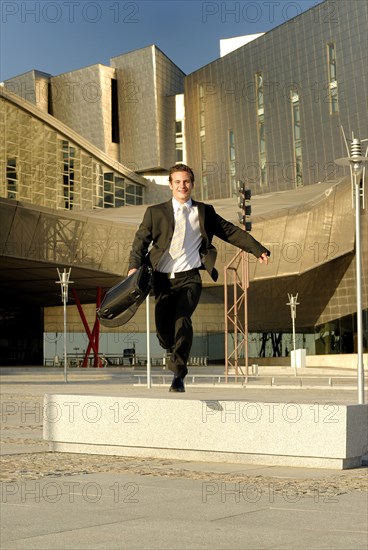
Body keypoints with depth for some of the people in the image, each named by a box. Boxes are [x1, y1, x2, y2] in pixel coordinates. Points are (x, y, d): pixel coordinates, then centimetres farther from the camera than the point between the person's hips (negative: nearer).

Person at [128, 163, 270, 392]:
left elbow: (231, 232, 12)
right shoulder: (155, 212, 9)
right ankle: (177, 354, 30)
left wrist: (258, 249, 6)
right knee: (163, 328, -5)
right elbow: (141, 240, 5)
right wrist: (134, 266, -12)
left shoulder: (205, 212, 10)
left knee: (182, 319, -23)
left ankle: (178, 375, -17)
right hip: (163, 279, 2)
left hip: (189, 279, -1)